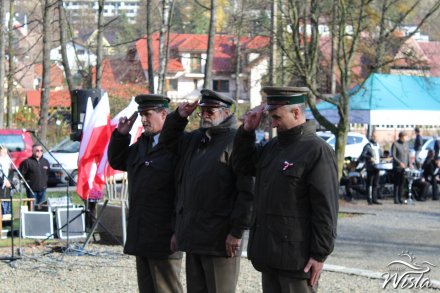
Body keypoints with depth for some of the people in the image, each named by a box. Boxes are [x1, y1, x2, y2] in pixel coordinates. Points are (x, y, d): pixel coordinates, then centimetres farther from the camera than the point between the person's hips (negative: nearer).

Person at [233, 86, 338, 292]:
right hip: (270, 253, 8)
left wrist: (320, 254, -19)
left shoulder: (317, 151, -13)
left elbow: (326, 209, -17)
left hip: (296, 258, -8)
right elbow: (244, 165, 27)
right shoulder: (273, 147, 13)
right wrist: (247, 130, 11)